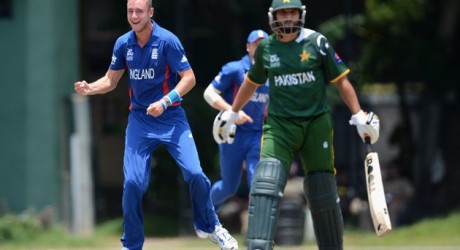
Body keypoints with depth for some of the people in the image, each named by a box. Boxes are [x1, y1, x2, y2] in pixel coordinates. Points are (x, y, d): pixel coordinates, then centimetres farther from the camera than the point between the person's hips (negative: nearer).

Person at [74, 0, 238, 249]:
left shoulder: (167, 41, -13)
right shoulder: (123, 44, 0)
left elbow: (189, 78, -11)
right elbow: (111, 80, 11)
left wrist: (165, 102, -23)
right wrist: (89, 88, -9)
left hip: (171, 118, -3)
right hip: (139, 120, 3)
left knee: (194, 174, -13)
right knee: (132, 182, -8)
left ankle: (211, 228, 13)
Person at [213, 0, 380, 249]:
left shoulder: (316, 42, -2)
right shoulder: (265, 48, 5)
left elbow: (340, 80, 1)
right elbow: (251, 82, 22)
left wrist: (359, 116, -6)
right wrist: (232, 113, 29)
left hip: (316, 123, -1)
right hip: (279, 124, 1)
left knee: (323, 190, 3)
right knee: (266, 182, -18)